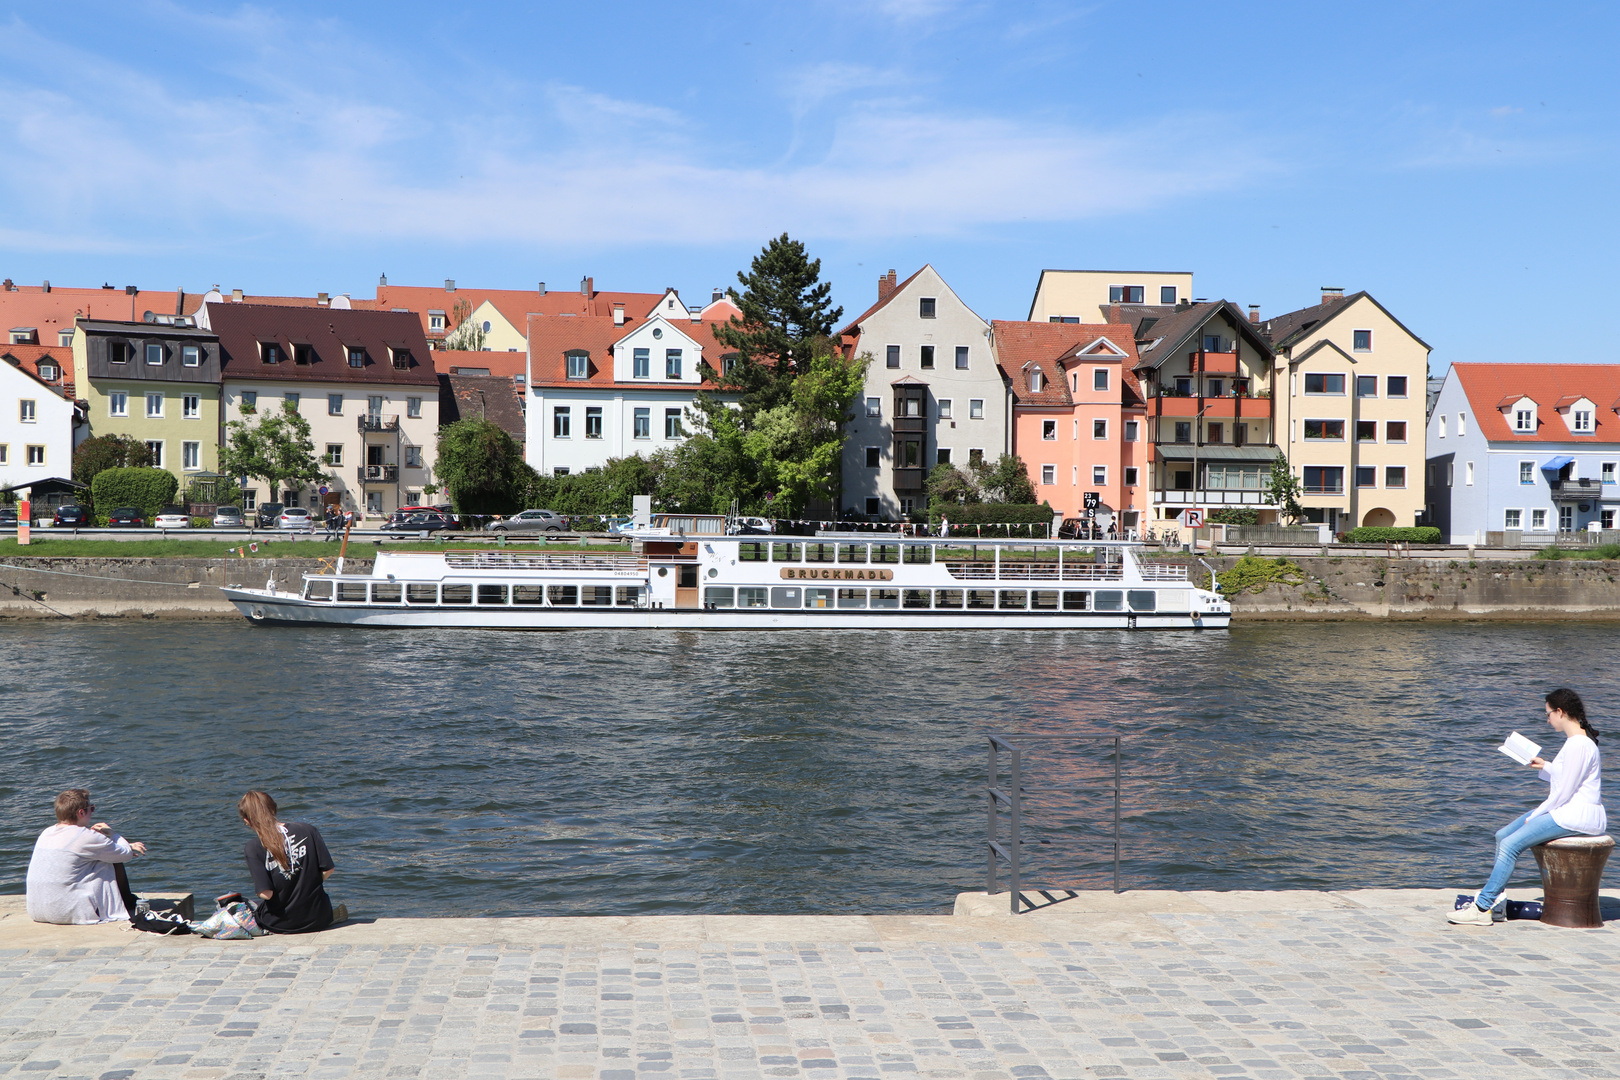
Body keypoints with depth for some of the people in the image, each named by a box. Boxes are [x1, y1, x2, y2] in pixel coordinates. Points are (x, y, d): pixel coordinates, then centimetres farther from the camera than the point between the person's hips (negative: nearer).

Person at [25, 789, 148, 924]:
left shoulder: (46, 833, 9)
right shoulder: (85, 837, -14)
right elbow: (126, 854, -3)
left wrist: (128, 847, 20)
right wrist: (110, 833, 16)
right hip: (71, 913, -8)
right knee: (113, 860, 9)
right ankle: (126, 902, 28)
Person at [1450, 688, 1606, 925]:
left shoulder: (1578, 745, -18)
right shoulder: (1574, 740, 15)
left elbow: (1564, 793, -18)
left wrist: (1534, 816, -10)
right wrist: (1545, 766, 17)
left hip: (1577, 816, -11)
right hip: (1565, 811, 11)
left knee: (1511, 845, -19)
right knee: (1502, 835, 5)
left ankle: (1482, 907, -18)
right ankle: (1495, 897, 4)